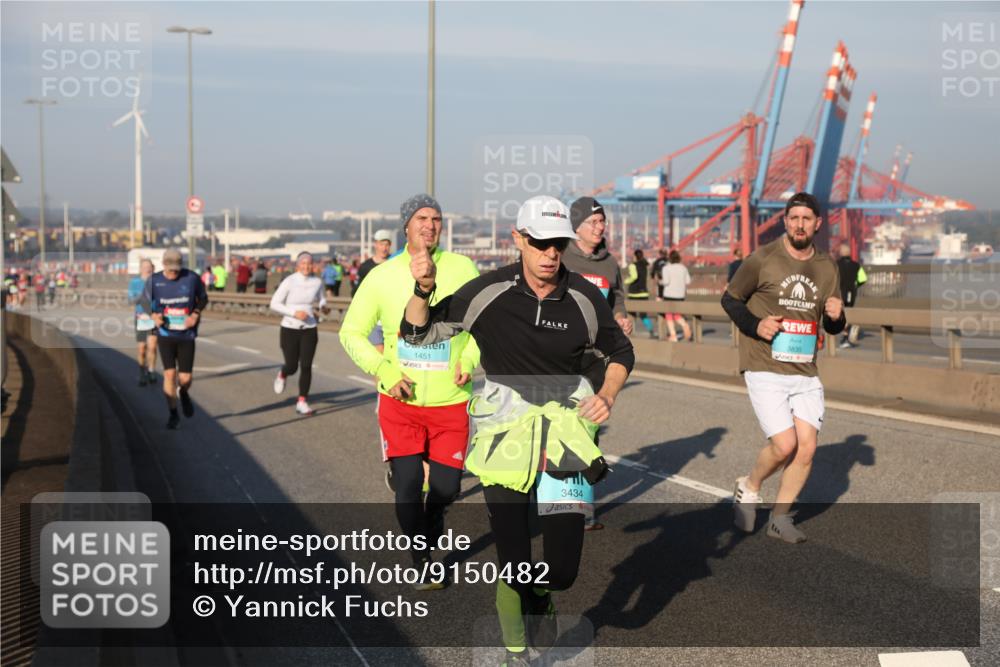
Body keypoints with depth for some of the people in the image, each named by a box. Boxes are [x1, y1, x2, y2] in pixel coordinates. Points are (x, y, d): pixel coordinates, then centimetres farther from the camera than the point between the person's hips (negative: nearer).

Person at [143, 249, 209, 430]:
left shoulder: (191, 278, -9)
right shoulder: (154, 280, -6)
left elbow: (203, 298, 6)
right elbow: (145, 300, 9)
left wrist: (196, 314, -11)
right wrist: (153, 315, -10)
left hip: (186, 335, 0)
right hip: (165, 334, 0)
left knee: (185, 377, 0)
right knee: (169, 374, -4)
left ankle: (184, 394, 38)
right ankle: (173, 414, 12)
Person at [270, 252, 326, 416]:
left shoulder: (317, 282, 1)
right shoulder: (289, 282, -10)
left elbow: (321, 299, 19)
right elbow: (274, 303, -8)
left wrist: (323, 305, -4)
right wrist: (294, 313, -19)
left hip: (309, 329, 2)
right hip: (289, 329, -2)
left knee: (306, 366, -5)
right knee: (292, 366, 2)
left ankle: (302, 402, 3)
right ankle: (282, 375, 40)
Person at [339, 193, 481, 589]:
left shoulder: (461, 269, -3)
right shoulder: (383, 276, -4)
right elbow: (351, 332, 4)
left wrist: (469, 360, -6)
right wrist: (385, 372, -9)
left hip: (450, 401, 1)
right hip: (400, 401, -1)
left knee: (445, 487, 6)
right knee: (408, 487, -6)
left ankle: (429, 537, 42)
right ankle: (420, 560, 19)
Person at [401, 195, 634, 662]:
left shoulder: (585, 298, -4)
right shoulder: (489, 292, -8)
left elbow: (619, 352, 13)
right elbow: (418, 333, 0)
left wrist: (607, 395, -5)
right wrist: (424, 289, -18)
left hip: (566, 426, 1)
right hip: (504, 427, -1)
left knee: (561, 570, -6)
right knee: (514, 567, 0)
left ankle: (542, 594, 33)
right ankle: (515, 650, 29)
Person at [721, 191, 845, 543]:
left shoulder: (827, 267, 10)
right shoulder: (762, 260, -5)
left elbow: (833, 327, 19)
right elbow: (730, 299, 4)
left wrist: (837, 316, -6)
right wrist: (755, 325, -13)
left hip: (806, 374, 5)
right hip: (765, 370, -4)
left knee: (806, 447, -3)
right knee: (785, 445, -13)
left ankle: (780, 517, 15)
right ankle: (748, 488, 17)